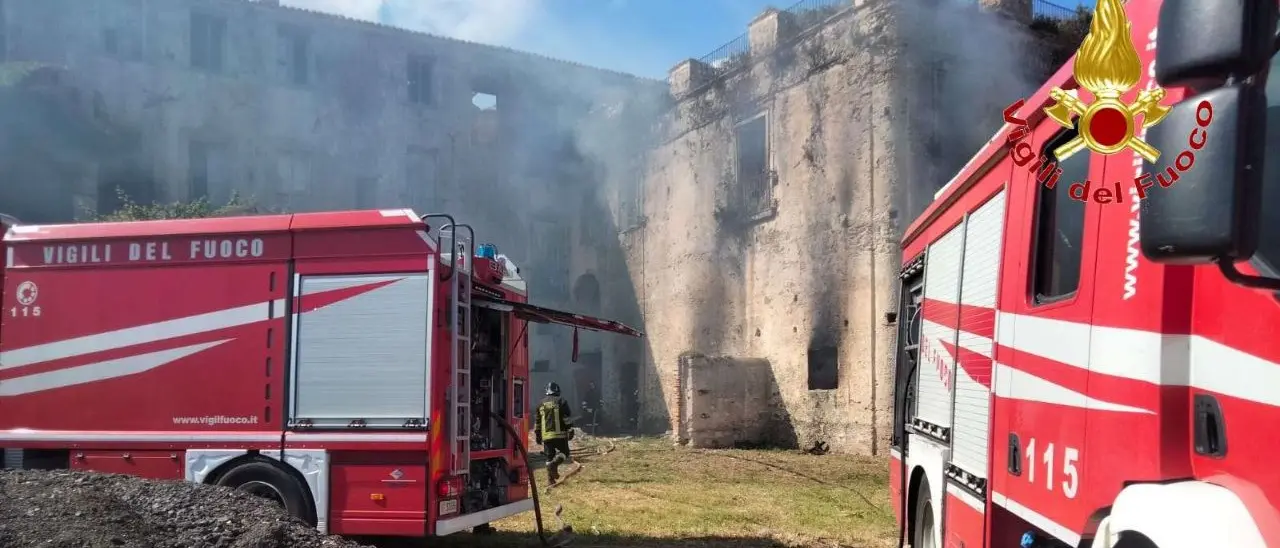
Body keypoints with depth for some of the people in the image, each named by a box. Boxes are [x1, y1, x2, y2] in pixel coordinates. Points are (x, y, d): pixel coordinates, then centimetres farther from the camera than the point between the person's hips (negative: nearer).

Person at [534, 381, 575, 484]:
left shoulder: (541, 404, 15)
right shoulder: (561, 401, 0)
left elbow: (537, 422, 20)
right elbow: (568, 418, -6)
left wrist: (537, 435, 25)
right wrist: (570, 430, -3)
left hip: (546, 435, 4)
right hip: (559, 434, -4)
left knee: (549, 456, 9)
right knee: (564, 453, 7)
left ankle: (551, 479, 5)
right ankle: (555, 463, -23)